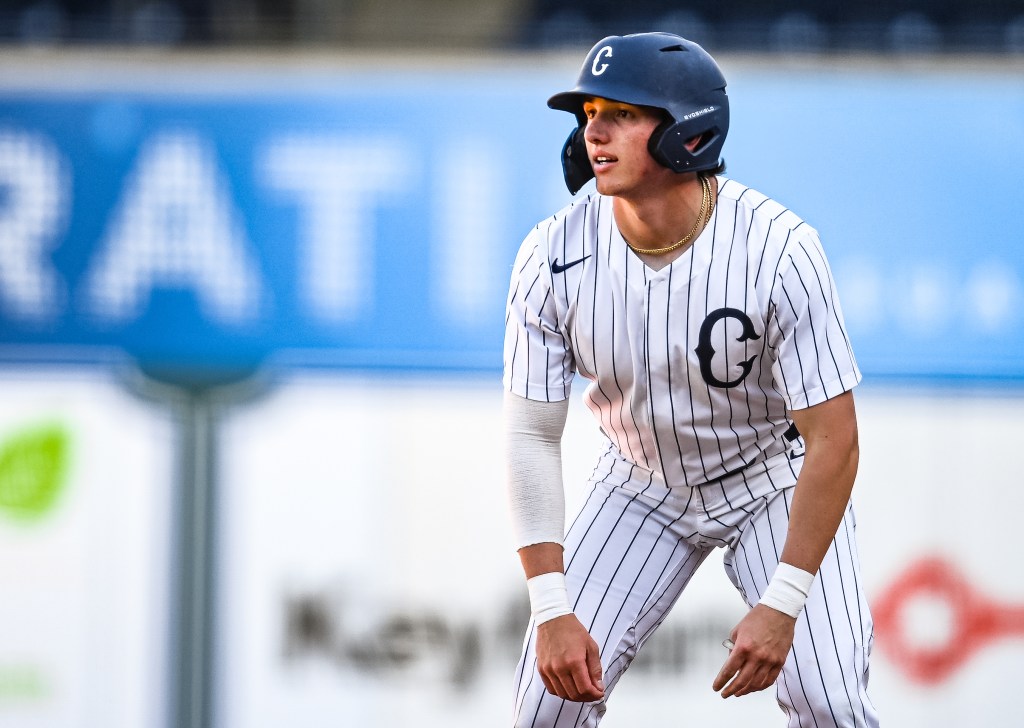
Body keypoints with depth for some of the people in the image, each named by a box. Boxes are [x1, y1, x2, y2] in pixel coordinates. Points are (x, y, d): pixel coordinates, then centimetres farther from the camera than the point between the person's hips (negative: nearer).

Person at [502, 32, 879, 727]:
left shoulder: (778, 247, -29)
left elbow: (833, 439, -26)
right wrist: (552, 611, -22)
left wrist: (781, 607, -29)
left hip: (776, 480, -3)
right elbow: (532, 435, -14)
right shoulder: (553, 257, -20)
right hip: (642, 483, 3)